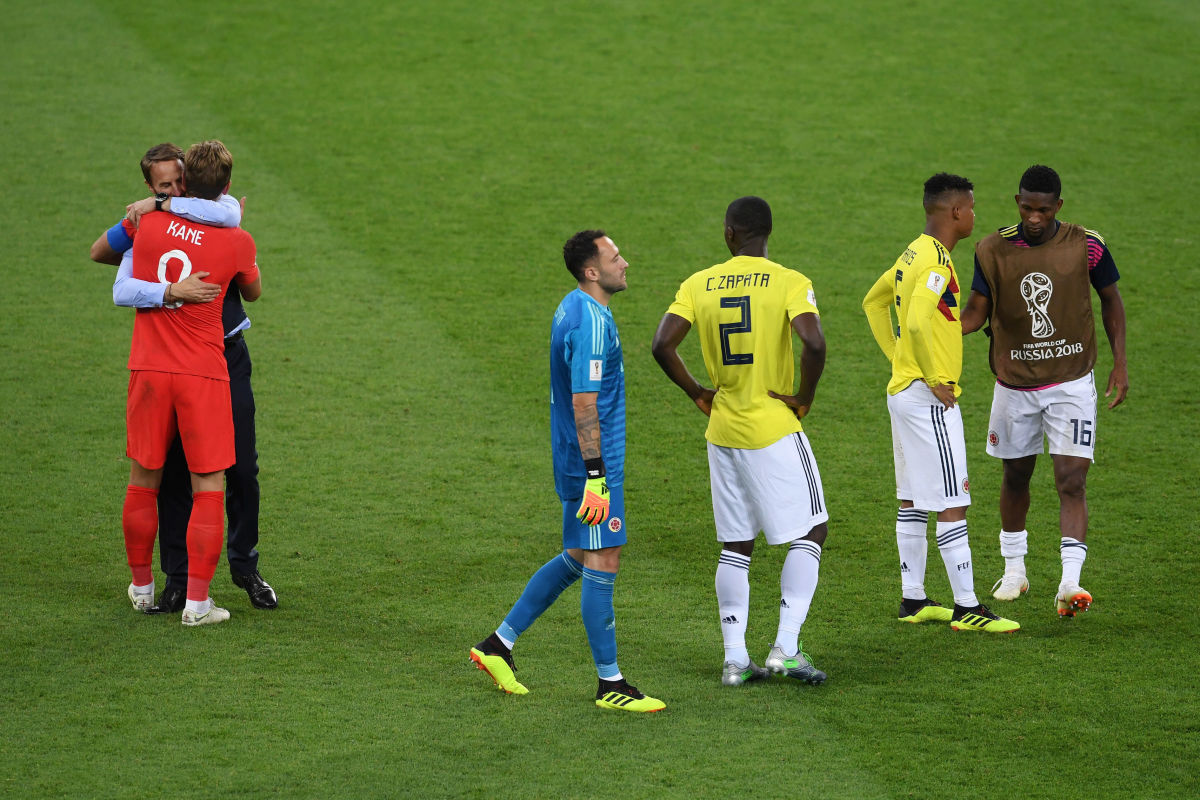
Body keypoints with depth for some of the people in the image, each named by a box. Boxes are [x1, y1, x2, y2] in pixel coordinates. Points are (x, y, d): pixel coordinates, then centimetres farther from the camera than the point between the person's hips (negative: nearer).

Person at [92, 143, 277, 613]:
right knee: (174, 472, 2)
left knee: (241, 468, 2)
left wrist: (162, 205, -24)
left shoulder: (215, 212, -2)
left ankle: (245, 566, 19)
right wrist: (172, 290, -34)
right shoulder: (146, 232, -2)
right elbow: (122, 291, -19)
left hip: (226, 356, 0)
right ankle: (178, 580, 10)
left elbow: (228, 213, -30)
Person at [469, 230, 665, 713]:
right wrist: (596, 478, -25)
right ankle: (609, 683, 2)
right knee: (602, 564, -4)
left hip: (575, 458, 10)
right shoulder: (591, 323, -19)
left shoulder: (573, 308, 12)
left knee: (578, 559, 18)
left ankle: (499, 645, 22)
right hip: (593, 460, -10)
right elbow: (584, 405, -23)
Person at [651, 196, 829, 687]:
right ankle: (785, 648, -5)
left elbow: (661, 345, -4)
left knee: (735, 545, 12)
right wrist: (804, 398, -9)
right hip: (775, 429, -4)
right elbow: (814, 343, -24)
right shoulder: (789, 283, -9)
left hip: (723, 432, 4)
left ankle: (735, 659, 9)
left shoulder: (699, 284, 2)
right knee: (810, 533, 5)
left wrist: (698, 395, 8)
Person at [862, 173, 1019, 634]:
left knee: (912, 500, 14)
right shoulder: (936, 261, -19)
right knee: (952, 505, -8)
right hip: (929, 400, -10)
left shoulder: (913, 255, 12)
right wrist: (936, 380, -21)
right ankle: (966, 608, -7)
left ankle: (912, 599, 20)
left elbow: (873, 303, 26)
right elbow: (917, 323, -32)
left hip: (903, 389, 10)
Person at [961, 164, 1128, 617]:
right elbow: (976, 313, 0)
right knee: (1016, 477, 14)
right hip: (1014, 385, 2)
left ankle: (1070, 583, -17)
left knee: (1072, 481, -12)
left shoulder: (1087, 247, -9)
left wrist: (1119, 363, 0)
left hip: (1071, 384, -2)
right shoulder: (992, 251, -5)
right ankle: (1014, 571, 32)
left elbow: (1111, 299, 5)